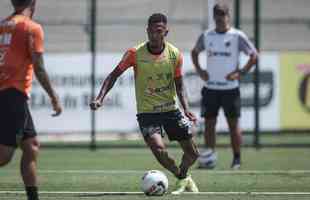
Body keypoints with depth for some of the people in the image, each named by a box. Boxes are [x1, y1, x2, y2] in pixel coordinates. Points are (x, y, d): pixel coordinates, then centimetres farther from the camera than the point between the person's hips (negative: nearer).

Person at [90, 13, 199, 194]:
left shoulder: (175, 54, -7)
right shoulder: (135, 53, -14)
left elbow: (179, 86, 1)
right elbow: (114, 75, -6)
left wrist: (186, 109, -13)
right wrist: (100, 98, -17)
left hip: (171, 109, 3)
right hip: (147, 112, -3)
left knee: (193, 153, 5)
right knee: (159, 150, -23)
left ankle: (183, 176, 38)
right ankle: (183, 179, 6)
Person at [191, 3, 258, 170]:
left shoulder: (237, 36, -4)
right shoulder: (206, 36, 6)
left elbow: (254, 55, -1)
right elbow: (195, 52, 22)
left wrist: (241, 73, -10)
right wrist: (199, 70, 8)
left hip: (230, 88, -3)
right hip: (210, 87, 3)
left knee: (233, 123, 1)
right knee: (209, 122, 1)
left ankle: (237, 159, 8)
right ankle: (209, 157, 6)